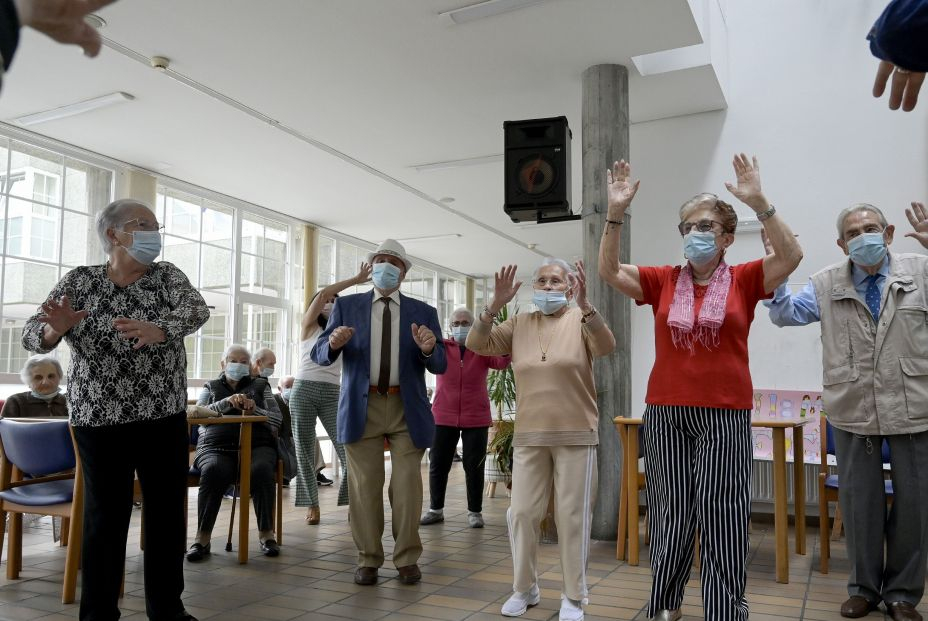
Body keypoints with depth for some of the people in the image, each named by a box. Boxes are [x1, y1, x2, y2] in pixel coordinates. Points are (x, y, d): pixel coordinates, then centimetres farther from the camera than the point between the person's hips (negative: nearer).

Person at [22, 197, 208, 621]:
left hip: (165, 416, 2)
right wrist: (56, 330, -26)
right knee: (105, 516, 3)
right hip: (99, 417, -2)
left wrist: (157, 329, -35)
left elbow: (196, 309, -15)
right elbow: (32, 336, -2)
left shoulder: (167, 275, 4)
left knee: (168, 512, 7)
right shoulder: (79, 281, 2)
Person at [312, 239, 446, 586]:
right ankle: (368, 559, 19)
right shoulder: (346, 306, 5)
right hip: (362, 407, 0)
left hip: (407, 409, 0)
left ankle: (407, 558, 18)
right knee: (364, 486, 5)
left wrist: (428, 349, -22)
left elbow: (439, 366, 0)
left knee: (407, 485, 3)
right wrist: (333, 343, -23)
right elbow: (319, 355, 0)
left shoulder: (423, 312, 6)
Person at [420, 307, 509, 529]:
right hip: (443, 416, 1)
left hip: (476, 418, -1)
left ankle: (475, 512, 16)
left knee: (474, 466, 4)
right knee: (437, 464, 8)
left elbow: (501, 362, -14)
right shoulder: (442, 347, 4)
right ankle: (436, 509, 22)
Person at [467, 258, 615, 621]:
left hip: (576, 435, -2)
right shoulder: (519, 323, 6)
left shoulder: (581, 320, -2)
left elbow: (606, 347, -21)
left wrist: (584, 304, -35)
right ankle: (524, 588, 26)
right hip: (528, 436, 3)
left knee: (573, 517, 4)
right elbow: (477, 344, -4)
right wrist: (496, 305, -18)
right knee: (522, 513, 7)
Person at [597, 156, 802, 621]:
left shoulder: (743, 280, 1)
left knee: (721, 513, 3)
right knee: (671, 512, 12)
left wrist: (757, 202, -21)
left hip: (725, 413, -2)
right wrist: (616, 212, -13)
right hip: (666, 412, 2)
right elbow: (609, 270, -3)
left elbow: (790, 256, -14)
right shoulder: (663, 281, 5)